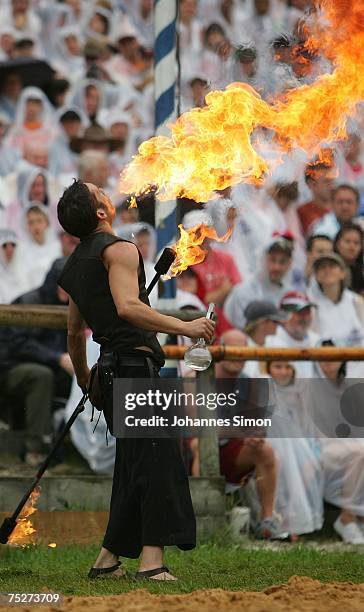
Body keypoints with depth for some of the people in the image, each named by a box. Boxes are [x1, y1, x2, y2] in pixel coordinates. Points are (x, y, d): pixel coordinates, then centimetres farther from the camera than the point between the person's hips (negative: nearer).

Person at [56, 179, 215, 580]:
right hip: (137, 364, -9)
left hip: (111, 367, 9)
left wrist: (83, 376, 43)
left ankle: (108, 560, 16)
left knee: (133, 468, 14)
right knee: (158, 460, -15)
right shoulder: (118, 250, -7)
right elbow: (127, 307, -24)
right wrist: (183, 327, -24)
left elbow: (75, 330, 30)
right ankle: (152, 559, -25)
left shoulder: (76, 263, 21)